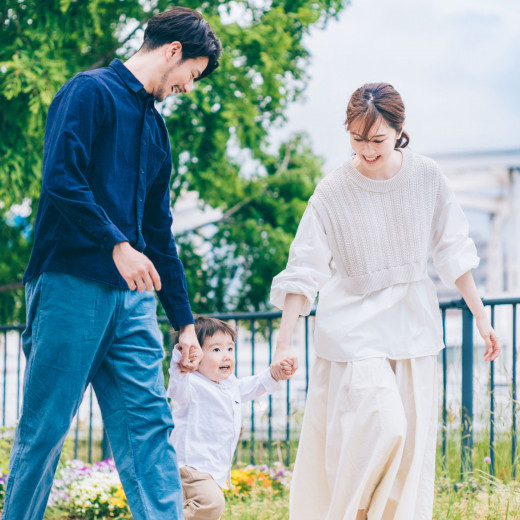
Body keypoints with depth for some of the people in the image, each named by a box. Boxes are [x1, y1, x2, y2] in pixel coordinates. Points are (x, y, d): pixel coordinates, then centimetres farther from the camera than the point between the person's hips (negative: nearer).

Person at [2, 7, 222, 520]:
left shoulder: (154, 127, 22)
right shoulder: (91, 92, -2)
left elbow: (159, 232, 24)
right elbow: (62, 178, -15)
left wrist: (184, 322, 23)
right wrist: (118, 245, -19)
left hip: (132, 296, 8)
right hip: (71, 284, -7)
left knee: (148, 423, -1)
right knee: (44, 427, -2)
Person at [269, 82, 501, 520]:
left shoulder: (428, 177, -3)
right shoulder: (333, 193, -11)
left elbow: (452, 251, 6)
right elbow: (304, 271, -10)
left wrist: (480, 317, 5)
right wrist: (284, 343, -16)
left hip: (412, 326, 4)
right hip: (355, 328, -3)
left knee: (412, 444, 1)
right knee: (378, 426, -20)